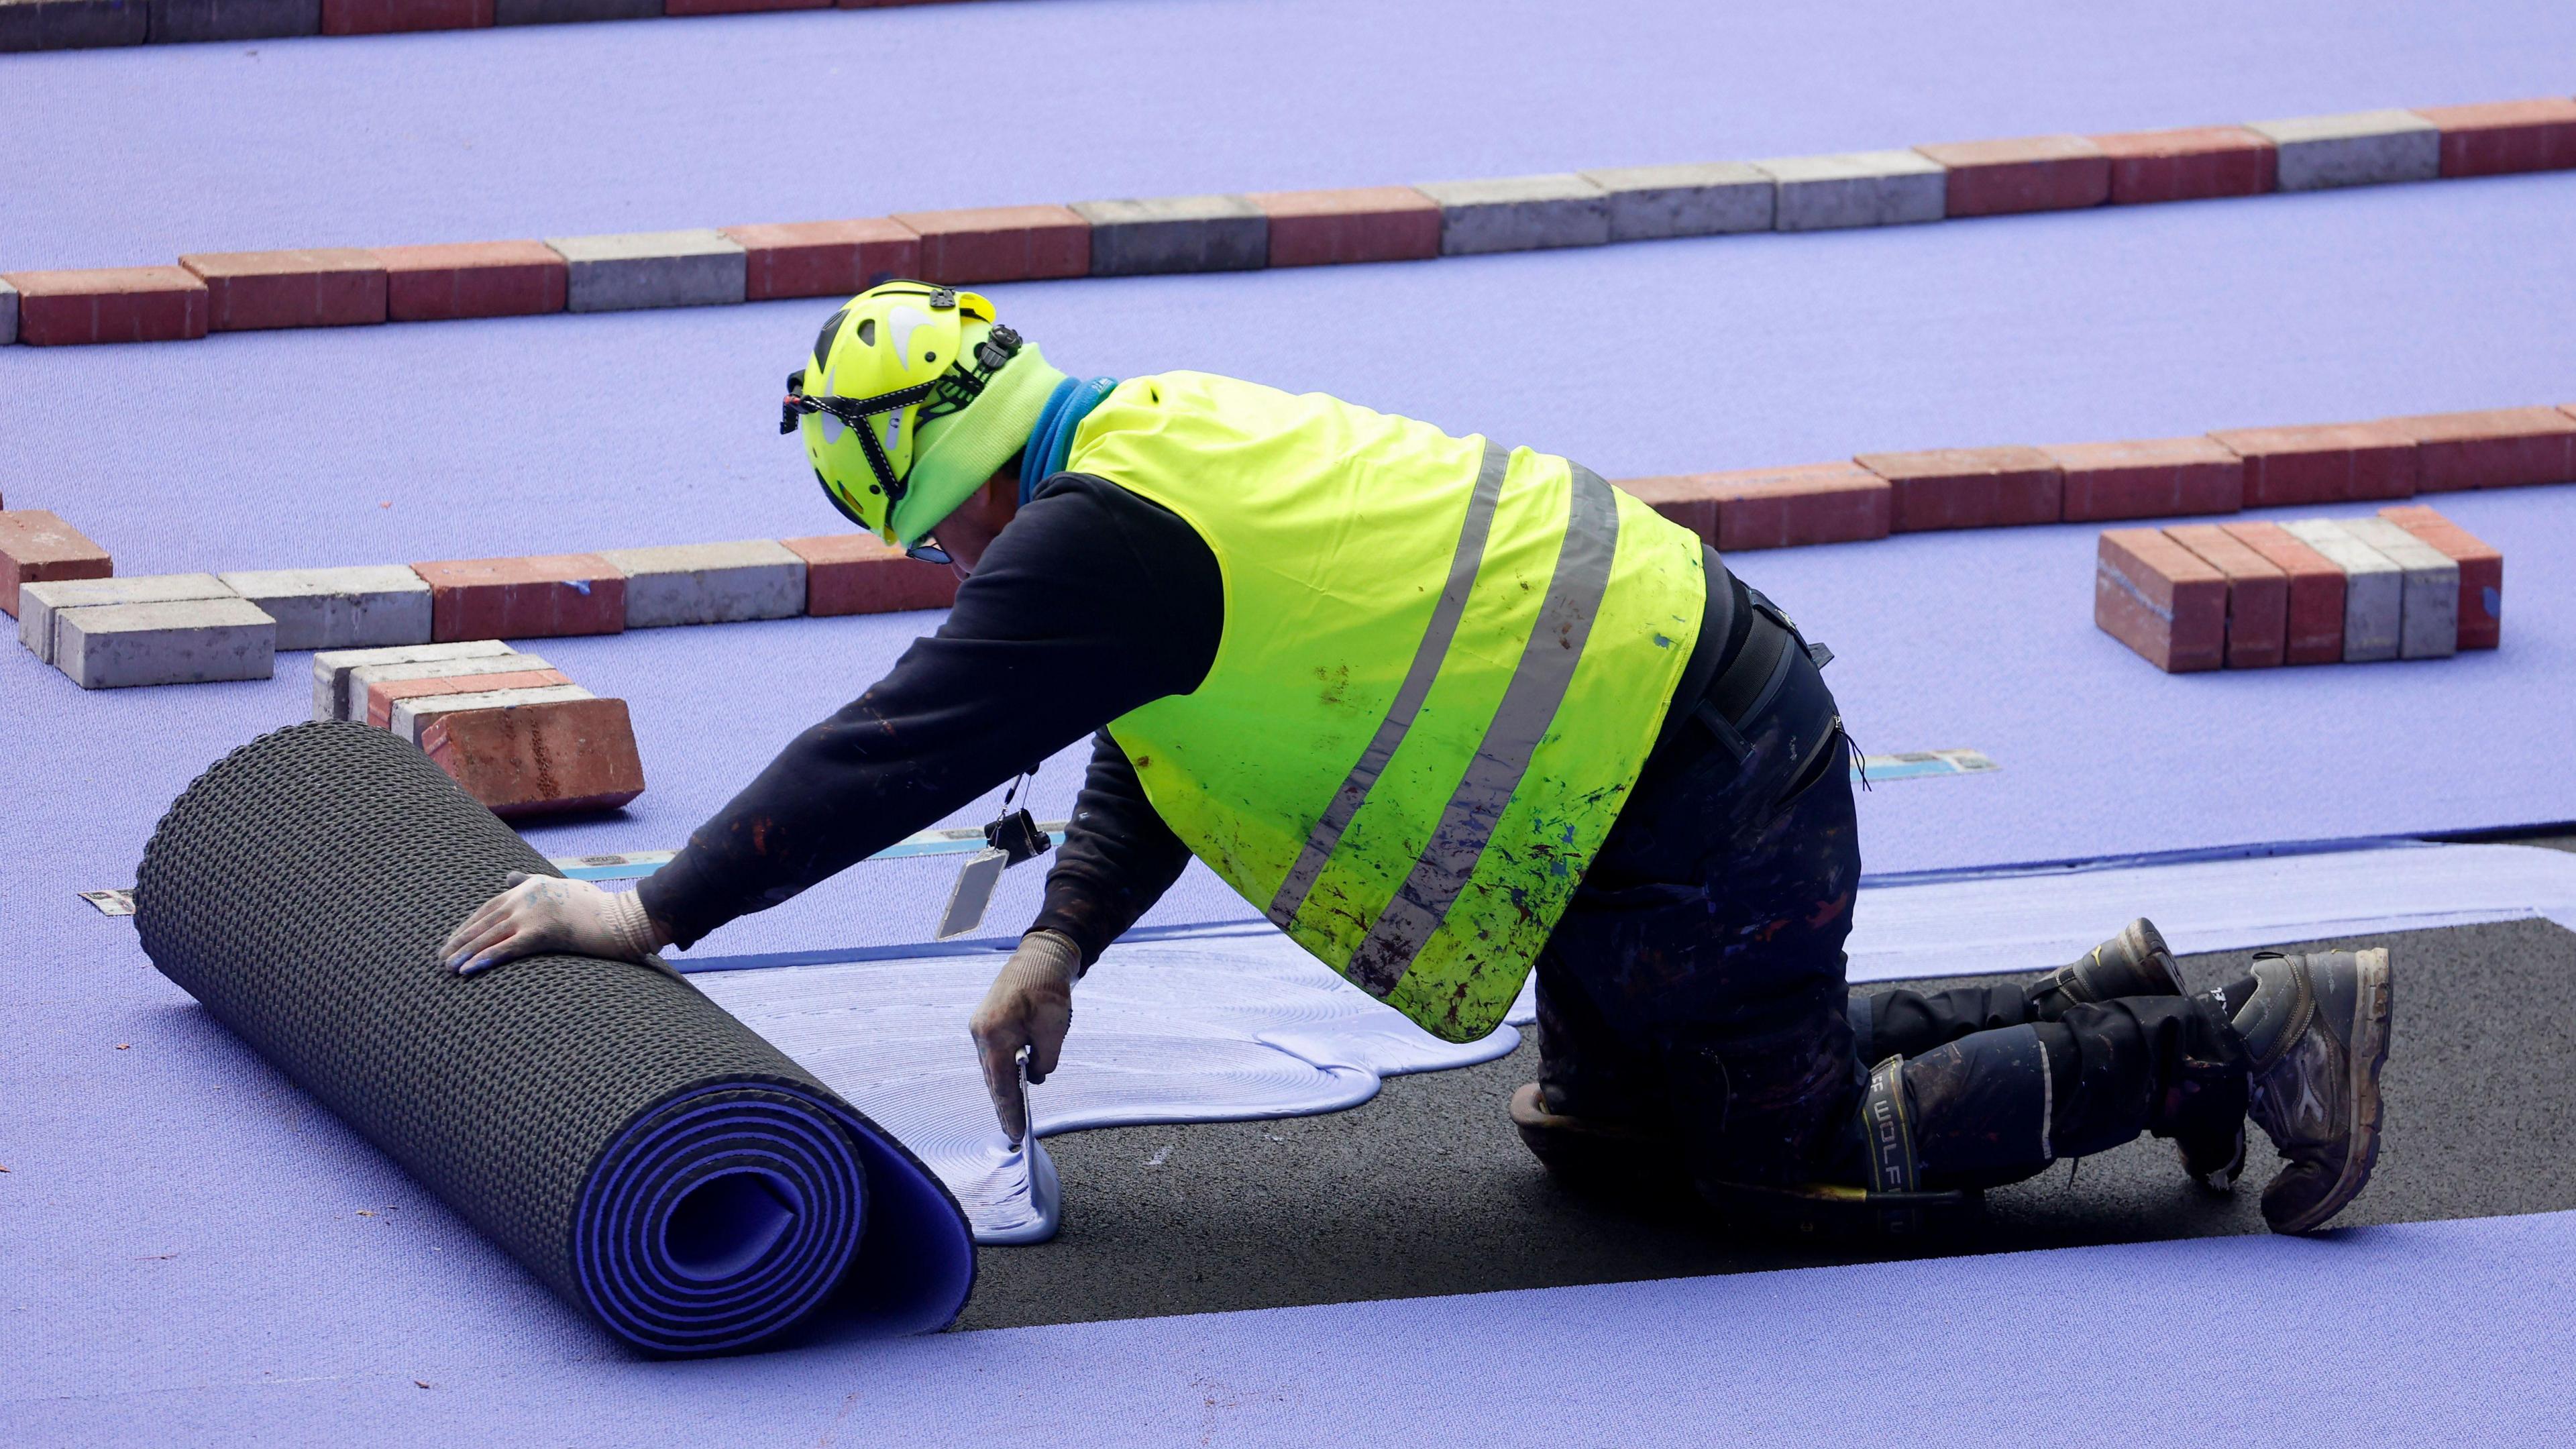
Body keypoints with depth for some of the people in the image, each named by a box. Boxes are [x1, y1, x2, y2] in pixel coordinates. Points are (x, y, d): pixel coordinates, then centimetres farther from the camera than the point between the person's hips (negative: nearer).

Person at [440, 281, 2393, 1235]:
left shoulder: (1102, 539, -19)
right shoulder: (1169, 440, 11)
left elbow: (904, 749, -19)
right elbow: (1162, 743, 22)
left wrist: (656, 911, -13)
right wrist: (1062, 944, 13)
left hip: (1698, 820, -10)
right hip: (1694, 708, 10)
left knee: (1803, 1152, 2)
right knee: (1604, 1120, 21)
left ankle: (2243, 1041, 3)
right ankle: (2107, 1008, 23)